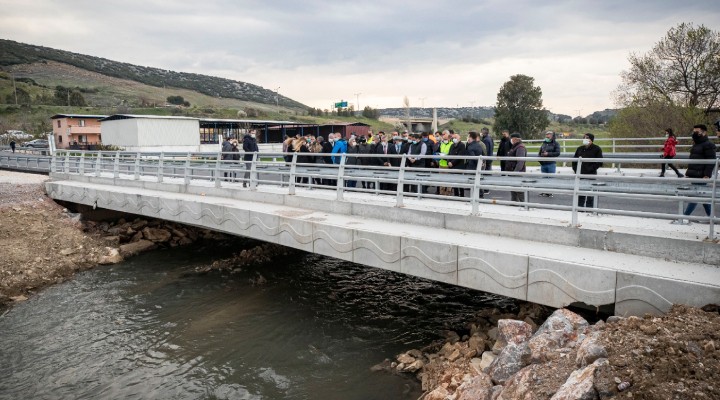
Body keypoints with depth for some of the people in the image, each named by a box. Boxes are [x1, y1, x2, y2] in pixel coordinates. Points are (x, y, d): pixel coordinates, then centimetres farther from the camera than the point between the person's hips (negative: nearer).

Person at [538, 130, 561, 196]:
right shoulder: (543, 144, 16)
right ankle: (544, 192, 16)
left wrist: (548, 154, -17)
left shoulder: (555, 144, 0)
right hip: (543, 164, 5)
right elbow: (539, 153, 20)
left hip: (551, 164, -5)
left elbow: (557, 153, -11)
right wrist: (539, 158, 0)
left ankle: (550, 192, 3)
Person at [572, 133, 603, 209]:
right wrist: (576, 169, 7)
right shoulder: (580, 149, 12)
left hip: (591, 174, -4)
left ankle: (589, 208, 6)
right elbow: (574, 160, 20)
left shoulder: (596, 149, -1)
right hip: (580, 174, 4)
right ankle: (580, 206, 16)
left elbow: (599, 163, -5)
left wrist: (591, 169, -13)